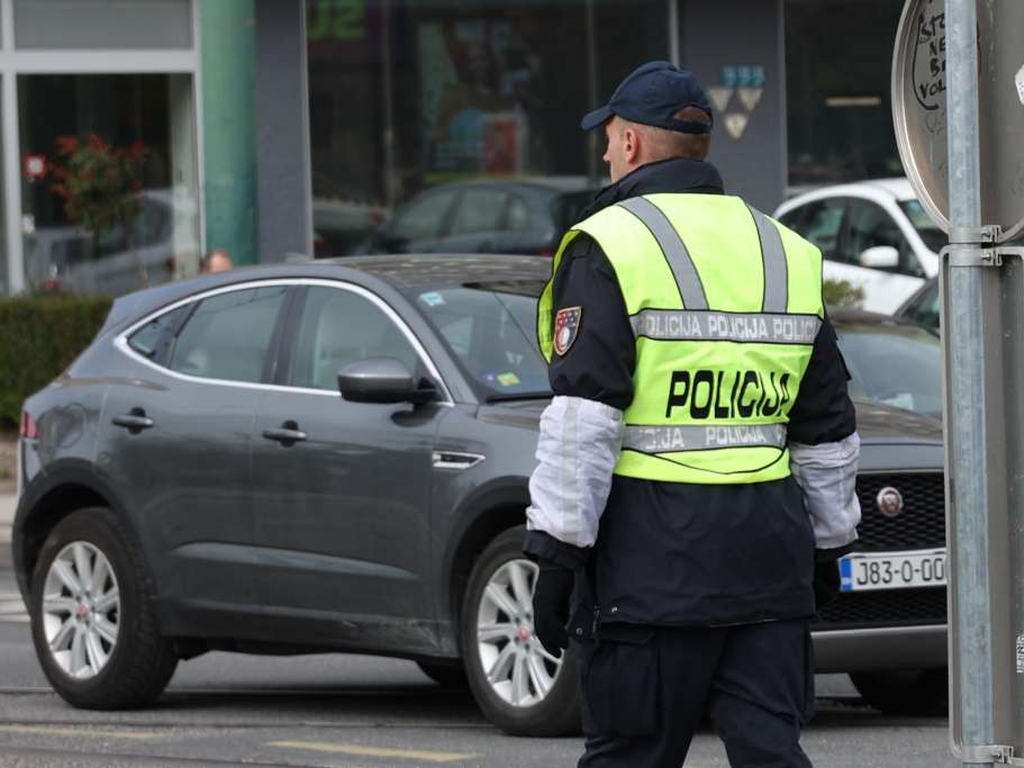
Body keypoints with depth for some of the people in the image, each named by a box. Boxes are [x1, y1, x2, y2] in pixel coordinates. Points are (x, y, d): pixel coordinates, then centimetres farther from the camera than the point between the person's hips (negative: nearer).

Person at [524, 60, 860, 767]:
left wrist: (557, 550, -10)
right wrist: (827, 545, 29)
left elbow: (583, 421, -12)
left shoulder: (610, 246, -5)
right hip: (769, 549, 5)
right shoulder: (788, 253, 15)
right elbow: (828, 430, 20)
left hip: (654, 550, -5)